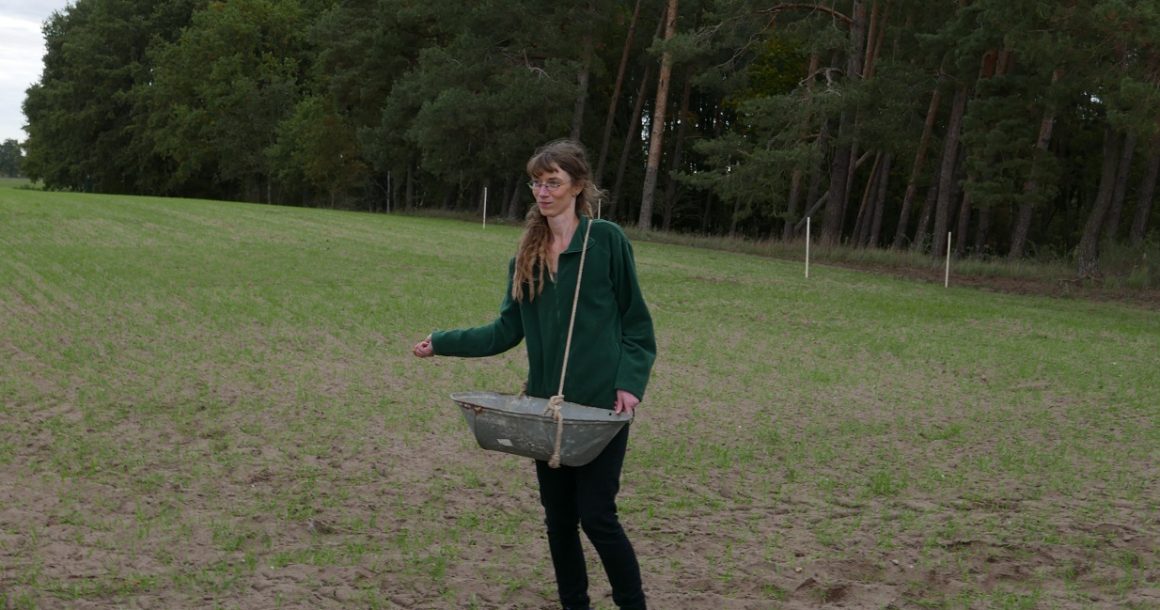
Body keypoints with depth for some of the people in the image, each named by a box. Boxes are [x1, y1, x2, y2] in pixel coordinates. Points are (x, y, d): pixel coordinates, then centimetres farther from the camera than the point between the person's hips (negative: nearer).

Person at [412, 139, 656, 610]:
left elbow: (636, 321, -3)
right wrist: (443, 342, -1)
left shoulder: (607, 240, -6)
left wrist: (631, 383, -14)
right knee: (558, 517, 11)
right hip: (547, 404, 5)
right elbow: (508, 329, 7)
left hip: (601, 403, -5)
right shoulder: (527, 255, 9)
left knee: (596, 515, -5)